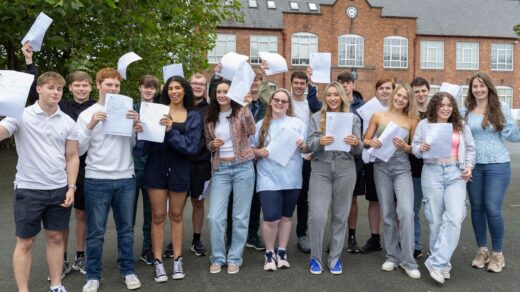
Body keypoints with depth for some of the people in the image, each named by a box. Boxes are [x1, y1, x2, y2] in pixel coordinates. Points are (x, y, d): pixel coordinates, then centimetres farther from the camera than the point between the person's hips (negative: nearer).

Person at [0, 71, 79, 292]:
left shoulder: (68, 122, 5)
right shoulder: (21, 116, -5)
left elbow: (72, 157, 8)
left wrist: (71, 187, 1)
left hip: (59, 190, 3)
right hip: (29, 190, -3)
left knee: (55, 238, 13)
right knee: (25, 242, 7)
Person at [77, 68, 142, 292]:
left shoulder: (127, 111, 7)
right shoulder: (87, 114, 3)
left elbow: (134, 144, 8)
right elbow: (79, 150, -3)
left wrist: (136, 125, -9)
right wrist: (90, 126, -15)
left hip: (126, 179, 2)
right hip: (97, 180, -2)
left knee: (126, 229, 12)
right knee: (95, 232, 5)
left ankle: (128, 270, 24)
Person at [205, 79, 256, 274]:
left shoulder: (241, 112, -3)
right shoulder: (210, 117, 7)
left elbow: (251, 131, -20)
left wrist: (245, 107, -31)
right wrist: (213, 145, -7)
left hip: (243, 167, -3)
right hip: (220, 169, 3)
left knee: (240, 216, 5)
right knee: (215, 216, -2)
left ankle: (234, 258, 20)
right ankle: (218, 257, 17)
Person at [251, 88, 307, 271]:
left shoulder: (297, 123, 6)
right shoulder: (261, 125, 7)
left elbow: (308, 149, 6)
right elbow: (251, 148, 10)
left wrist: (302, 146, -15)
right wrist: (258, 152, -11)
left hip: (291, 178, 2)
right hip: (269, 178, -1)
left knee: (286, 216, 11)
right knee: (271, 219, -9)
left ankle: (282, 252, 26)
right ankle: (269, 253, 12)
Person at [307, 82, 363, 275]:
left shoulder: (353, 118, 7)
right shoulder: (316, 118, 7)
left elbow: (358, 149, 5)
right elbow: (309, 145, 0)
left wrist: (356, 144, -18)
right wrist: (319, 141, -21)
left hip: (345, 170, 1)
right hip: (321, 169, 0)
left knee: (340, 215, 6)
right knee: (318, 215, -6)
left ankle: (335, 258, 19)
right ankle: (315, 258, 10)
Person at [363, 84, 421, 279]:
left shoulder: (412, 121, 6)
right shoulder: (378, 116, 7)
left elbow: (415, 148, 7)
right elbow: (365, 140, 8)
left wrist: (405, 147, -13)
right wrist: (372, 143, -13)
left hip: (402, 167, -1)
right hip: (381, 167, 1)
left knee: (406, 212, -14)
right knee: (388, 214, 7)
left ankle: (408, 260, -1)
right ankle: (392, 256, 21)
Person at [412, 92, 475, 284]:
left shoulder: (461, 126, 12)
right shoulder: (424, 124, 5)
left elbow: (470, 148, 16)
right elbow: (414, 147, 4)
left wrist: (469, 166, 1)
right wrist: (421, 149, -18)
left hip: (456, 173, 1)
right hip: (432, 173, -1)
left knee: (455, 217, -14)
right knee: (436, 219, 3)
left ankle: (437, 262, -8)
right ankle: (443, 262, 19)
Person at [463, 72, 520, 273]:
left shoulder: (501, 108, -1)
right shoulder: (466, 111, 3)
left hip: (497, 165, -2)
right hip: (473, 166, 2)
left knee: (493, 209, -4)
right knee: (477, 208, 9)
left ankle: (497, 254, 16)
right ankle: (482, 250, 25)